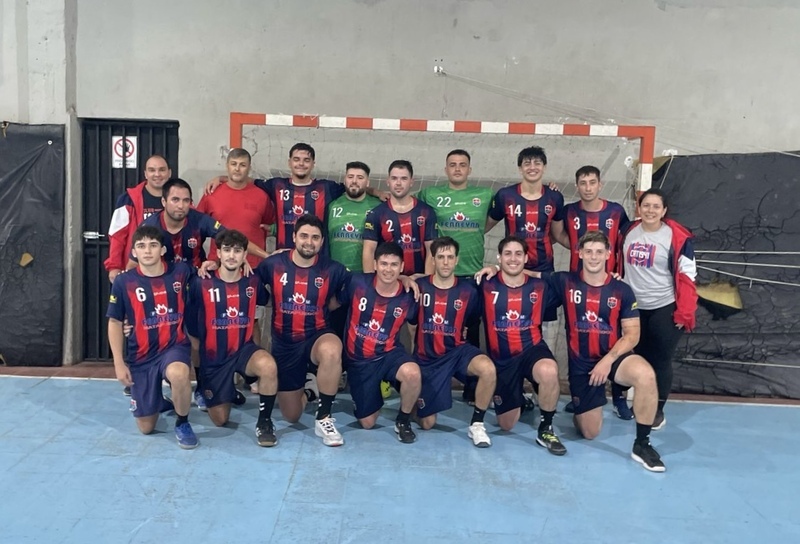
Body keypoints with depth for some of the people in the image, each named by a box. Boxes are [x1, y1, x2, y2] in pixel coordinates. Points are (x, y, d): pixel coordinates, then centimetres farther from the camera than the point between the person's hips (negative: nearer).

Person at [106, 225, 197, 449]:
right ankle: (158, 402, 43)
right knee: (145, 427, 5)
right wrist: (119, 363, -3)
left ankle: (182, 423, -10)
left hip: (175, 346, -1)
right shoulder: (123, 282, -6)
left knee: (178, 374, -40)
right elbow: (115, 323, 2)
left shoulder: (180, 272, -5)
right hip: (141, 355, 1)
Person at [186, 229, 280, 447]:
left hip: (244, 349, 0)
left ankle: (264, 421, -13)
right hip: (213, 356, 0)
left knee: (268, 366, -36)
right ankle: (227, 392, 41)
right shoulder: (201, 283, -10)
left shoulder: (253, 282, -4)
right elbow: (191, 323, 1)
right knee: (220, 420, 6)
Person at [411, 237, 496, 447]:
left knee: (488, 369, -34)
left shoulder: (468, 290, -5)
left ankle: (476, 424, -12)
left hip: (457, 350, 0)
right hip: (427, 357, 0)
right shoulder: (419, 287, -7)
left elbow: (471, 322, 11)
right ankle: (415, 397, 40)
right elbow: (411, 322, 5)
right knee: (427, 423, 4)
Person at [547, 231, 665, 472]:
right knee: (589, 433, 2)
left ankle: (642, 444, -17)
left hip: (614, 356, 0)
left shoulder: (622, 291, -2)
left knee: (646, 374, -35)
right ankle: (580, 404, 40)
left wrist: (608, 359, -17)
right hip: (581, 363, 0)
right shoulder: (565, 282, -3)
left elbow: (632, 334, -4)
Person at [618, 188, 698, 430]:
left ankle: (658, 410, 20)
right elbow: (620, 266, 13)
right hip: (633, 307, 4)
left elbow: (687, 276, -11)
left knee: (660, 360, 5)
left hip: (664, 309, -4)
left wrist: (684, 312, -14)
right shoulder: (628, 231, 3)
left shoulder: (677, 237, -12)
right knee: (639, 357, 14)